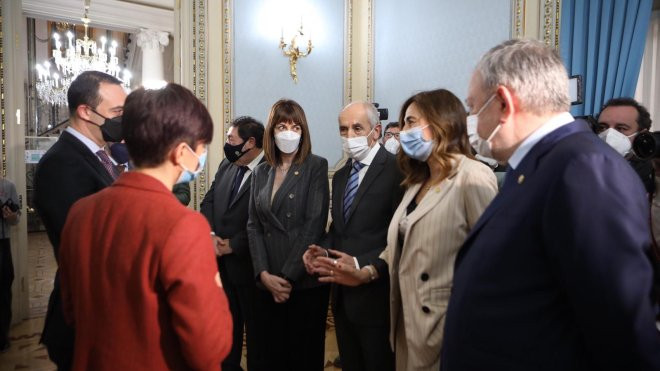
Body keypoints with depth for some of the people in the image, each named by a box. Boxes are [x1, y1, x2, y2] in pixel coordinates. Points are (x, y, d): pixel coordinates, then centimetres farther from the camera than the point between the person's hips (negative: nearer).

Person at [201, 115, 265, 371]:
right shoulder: (226, 166, 7)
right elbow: (208, 202, 10)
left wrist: (234, 245, -15)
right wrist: (210, 235, -6)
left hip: (248, 263, -7)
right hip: (221, 262, 7)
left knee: (256, 328, 12)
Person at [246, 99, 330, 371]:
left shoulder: (316, 167, -2)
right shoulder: (261, 172, 11)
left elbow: (314, 224, -10)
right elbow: (254, 226, 5)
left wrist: (288, 277, -13)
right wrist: (264, 274, -7)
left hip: (305, 282, -3)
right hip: (267, 284, 4)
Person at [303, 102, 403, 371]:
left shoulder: (396, 171, -14)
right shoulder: (340, 176, 12)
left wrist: (360, 263, -22)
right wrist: (323, 250, -1)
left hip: (375, 297, -7)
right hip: (343, 296, 7)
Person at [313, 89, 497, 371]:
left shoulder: (472, 176, -14)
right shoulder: (417, 182, 15)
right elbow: (403, 249, 11)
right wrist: (366, 273, -1)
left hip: (444, 328, -8)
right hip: (408, 322, 8)